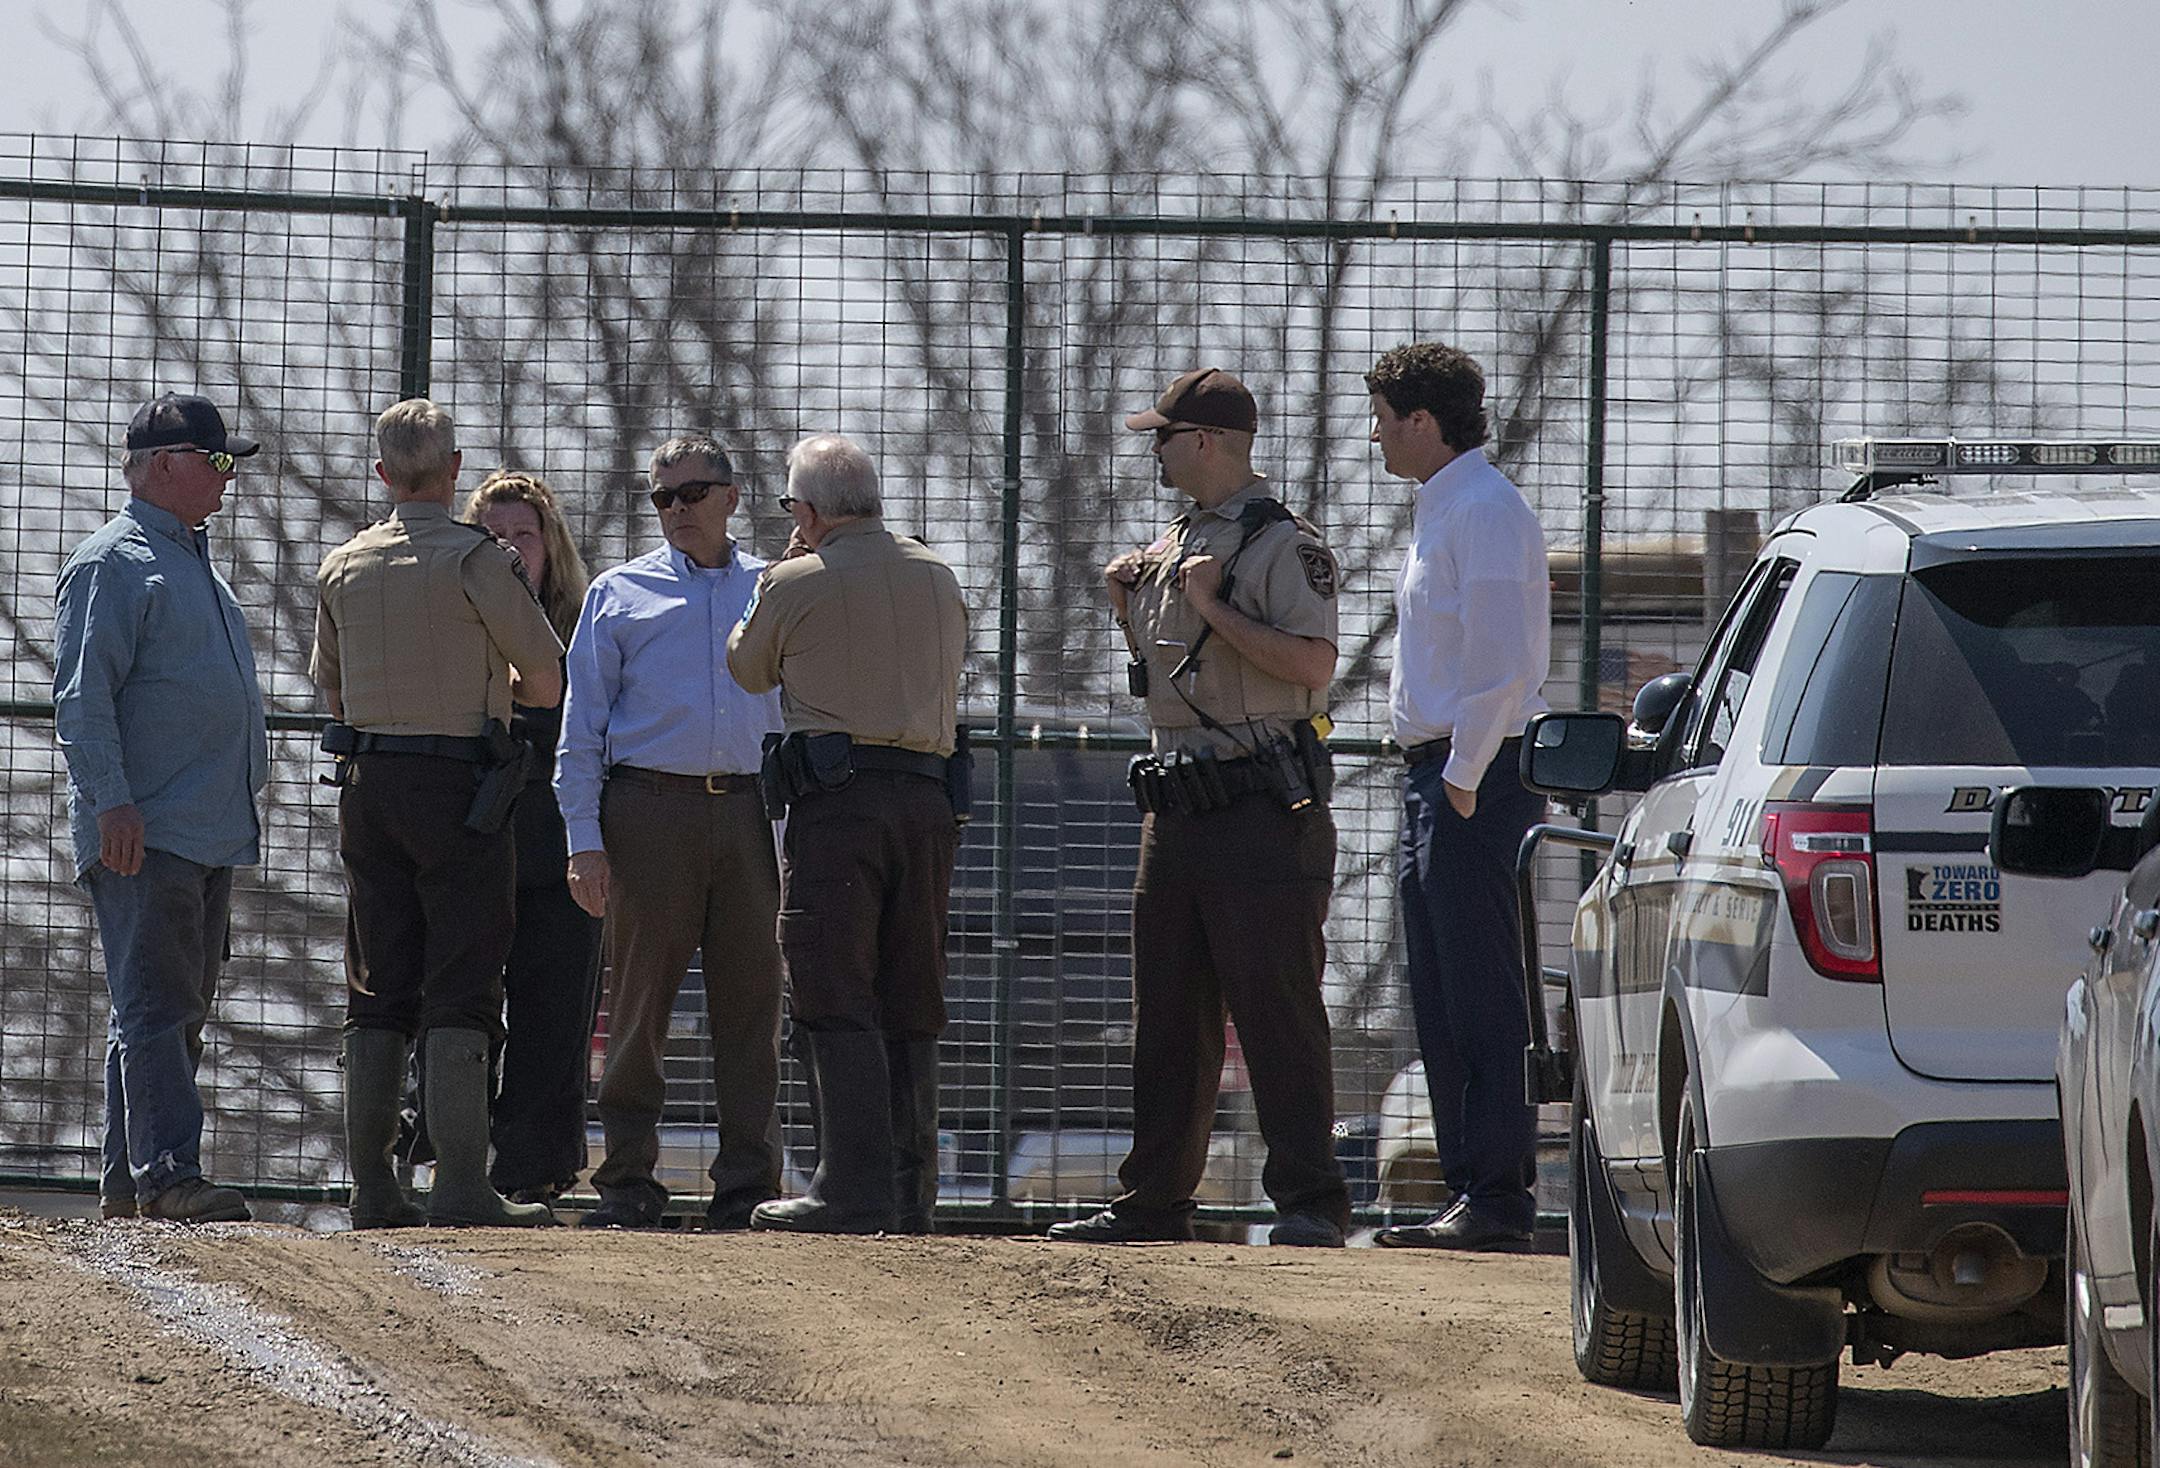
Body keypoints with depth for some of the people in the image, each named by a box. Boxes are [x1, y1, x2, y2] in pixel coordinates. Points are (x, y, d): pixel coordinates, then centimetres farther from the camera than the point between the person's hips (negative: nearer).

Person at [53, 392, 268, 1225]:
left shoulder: (194, 562, 21)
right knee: (154, 1007, -13)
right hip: (144, 837, -9)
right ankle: (165, 1173, -19)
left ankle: (127, 1181, 14)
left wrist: (239, 809, 25)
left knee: (176, 1013, 10)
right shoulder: (113, 564, -8)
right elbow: (82, 696, -15)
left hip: (209, 835, 9)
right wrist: (112, 803, -23)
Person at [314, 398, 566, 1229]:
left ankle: (371, 1185, 7)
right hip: (459, 784, -5)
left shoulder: (343, 568, 7)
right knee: (461, 988, -6)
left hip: (368, 782, 5)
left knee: (380, 990, 9)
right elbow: (549, 683, -5)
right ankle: (459, 1183, -13)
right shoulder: (475, 560, -10)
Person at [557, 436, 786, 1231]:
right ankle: (628, 1185, 3)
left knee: (750, 1000, 0)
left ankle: (748, 1184, 4)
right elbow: (582, 725, 8)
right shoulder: (619, 595, 11)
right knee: (639, 997, -2)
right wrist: (584, 837, -2)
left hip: (748, 811, 1)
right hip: (650, 808, -1)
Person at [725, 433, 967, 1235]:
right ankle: (909, 1184, 8)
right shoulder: (938, 578, 14)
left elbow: (749, 670, 15)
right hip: (929, 795, 6)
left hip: (839, 798, -6)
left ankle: (856, 1185, -15)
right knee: (910, 1005, 10)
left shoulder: (798, 583, -2)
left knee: (836, 1000, -7)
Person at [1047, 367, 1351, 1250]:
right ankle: (1153, 1202, 15)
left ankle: (1309, 1201, -10)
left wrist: (1213, 608, -17)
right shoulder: (1172, 547, 18)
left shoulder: (1283, 546, -9)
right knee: (1167, 1019, 10)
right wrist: (1127, 605, 10)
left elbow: (1314, 662, -21)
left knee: (1278, 1011, -11)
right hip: (1178, 810, 9)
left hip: (1262, 812, -9)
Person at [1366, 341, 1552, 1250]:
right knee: (1440, 1003, 11)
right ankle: (1471, 1191, 14)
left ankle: (1498, 1194, -10)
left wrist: (1464, 781, -19)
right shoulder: (1440, 512, 19)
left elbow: (1500, 663, -20)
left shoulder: (1484, 513, -13)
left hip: (1478, 777, -10)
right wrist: (1439, 777, 16)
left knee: (1482, 999, -10)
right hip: (1438, 772, 10)